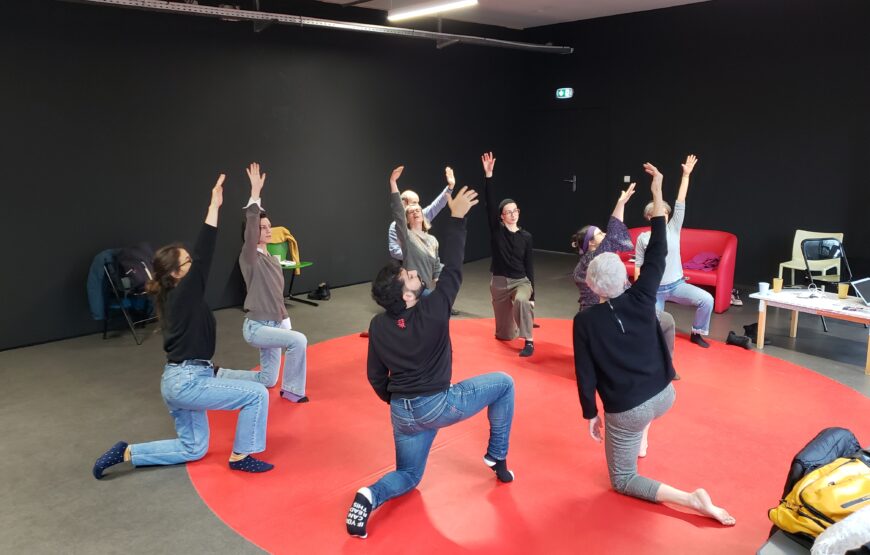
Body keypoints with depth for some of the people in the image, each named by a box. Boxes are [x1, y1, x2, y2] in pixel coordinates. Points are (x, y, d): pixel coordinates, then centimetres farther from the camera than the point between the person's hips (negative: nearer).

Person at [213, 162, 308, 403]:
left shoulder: (272, 260, 10)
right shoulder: (249, 258, -13)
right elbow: (250, 225, -29)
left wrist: (286, 324, 12)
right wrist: (255, 193, -35)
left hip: (272, 325, 8)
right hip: (256, 327, -8)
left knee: (268, 380, 13)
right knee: (299, 341, -25)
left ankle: (221, 376, 30)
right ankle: (292, 390, -5)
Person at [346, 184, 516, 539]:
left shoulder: (377, 326, -4)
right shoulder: (432, 310, -19)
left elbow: (376, 377, 4)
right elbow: (453, 269, -12)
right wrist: (457, 218, -8)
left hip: (402, 412, 5)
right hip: (438, 405, -4)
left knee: (408, 477, 23)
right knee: (503, 383, 15)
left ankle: (370, 496, -11)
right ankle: (497, 457, 22)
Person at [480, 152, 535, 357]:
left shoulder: (526, 236, -2)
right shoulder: (497, 230, -5)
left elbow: (529, 265, 0)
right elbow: (489, 204, -16)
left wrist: (532, 295, -3)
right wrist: (489, 175, -27)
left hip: (521, 281, -1)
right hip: (499, 283, 1)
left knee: (521, 300, -40)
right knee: (505, 335, 10)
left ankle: (529, 341, -27)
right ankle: (523, 322, 45)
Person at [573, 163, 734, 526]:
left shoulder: (585, 321, -17)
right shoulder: (640, 299, -10)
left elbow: (585, 374, -12)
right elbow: (658, 253, -3)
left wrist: (590, 414, 3)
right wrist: (657, 193, -1)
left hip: (627, 411, -5)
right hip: (664, 395, 5)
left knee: (622, 481, 14)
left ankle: (693, 500, -7)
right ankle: (641, 440, 46)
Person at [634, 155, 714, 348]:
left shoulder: (673, 229, -1)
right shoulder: (643, 238, -4)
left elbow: (681, 203, -10)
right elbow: (638, 265, -1)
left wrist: (686, 175, -17)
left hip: (677, 285, 1)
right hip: (654, 289, -1)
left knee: (706, 299, -20)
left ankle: (696, 333, 2)